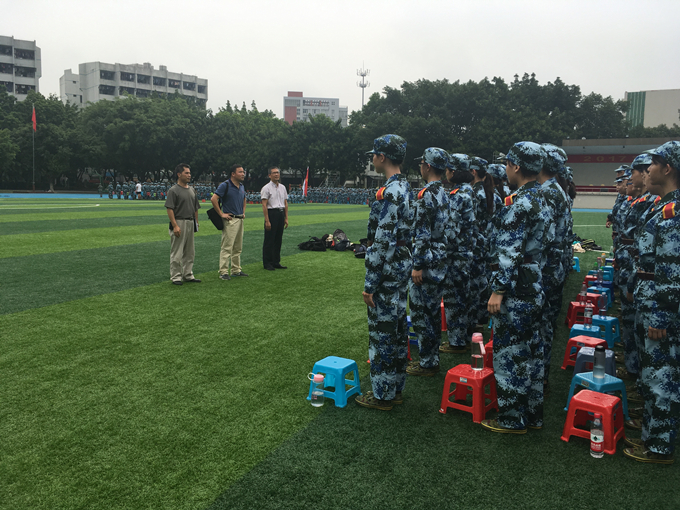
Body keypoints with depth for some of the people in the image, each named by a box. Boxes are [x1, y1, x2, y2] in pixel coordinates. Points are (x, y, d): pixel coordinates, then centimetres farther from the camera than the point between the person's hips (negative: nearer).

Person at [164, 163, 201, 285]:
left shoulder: (191, 190, 14)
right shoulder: (173, 190, -8)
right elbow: (169, 209, -14)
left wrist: (196, 221, 13)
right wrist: (175, 225, -20)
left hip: (190, 223, 8)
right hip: (179, 223, -7)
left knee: (189, 252, 13)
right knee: (176, 252, -3)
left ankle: (188, 275, 22)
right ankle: (176, 277, 4)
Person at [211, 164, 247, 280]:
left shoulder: (242, 187, 13)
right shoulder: (225, 185, -11)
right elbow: (213, 199, -17)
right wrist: (221, 214, -15)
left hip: (240, 219, 8)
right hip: (230, 220, -8)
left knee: (238, 248, 13)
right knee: (227, 247, -7)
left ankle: (236, 270, 22)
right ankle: (223, 272, -3)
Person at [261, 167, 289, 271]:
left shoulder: (283, 187, 13)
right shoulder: (266, 188, -7)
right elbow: (264, 205, -12)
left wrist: (286, 218, 11)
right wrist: (267, 221, -18)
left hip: (281, 214, 7)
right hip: (271, 214, -6)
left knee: (278, 239, 10)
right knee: (269, 240, -2)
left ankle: (276, 262, 18)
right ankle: (267, 263, 6)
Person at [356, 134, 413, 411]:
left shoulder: (389, 193, -20)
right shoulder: (405, 187, 11)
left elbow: (383, 242, -23)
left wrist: (370, 284, -18)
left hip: (387, 272, -10)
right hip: (403, 268, 10)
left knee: (382, 331, 0)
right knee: (398, 326, 16)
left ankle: (382, 395, 12)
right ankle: (395, 388, 28)